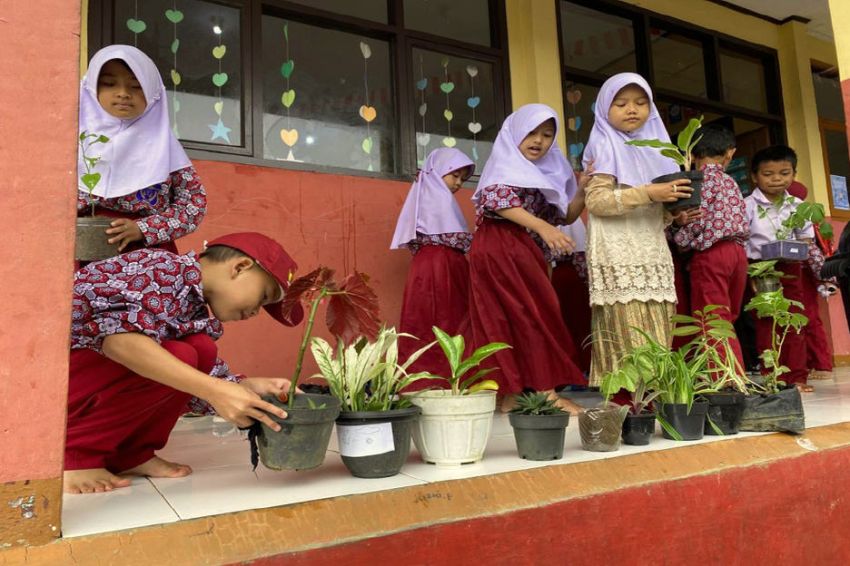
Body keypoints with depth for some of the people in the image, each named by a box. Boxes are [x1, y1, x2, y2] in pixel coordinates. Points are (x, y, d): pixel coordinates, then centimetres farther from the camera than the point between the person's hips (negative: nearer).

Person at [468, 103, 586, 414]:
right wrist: (541, 227, -25)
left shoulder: (549, 171, 22)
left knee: (513, 319, 3)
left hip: (527, 251, 7)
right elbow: (496, 201, -17)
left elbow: (566, 216, 19)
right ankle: (547, 392, -14)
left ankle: (511, 396, 4)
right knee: (533, 314, -13)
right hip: (501, 248, -7)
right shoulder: (506, 164, 1)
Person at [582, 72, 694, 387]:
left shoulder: (654, 147, 20)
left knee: (656, 332, 3)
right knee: (627, 331, -11)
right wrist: (648, 194, -20)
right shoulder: (604, 147, 0)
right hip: (619, 255, -7)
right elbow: (596, 201, -13)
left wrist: (675, 214, 4)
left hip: (652, 252, 7)